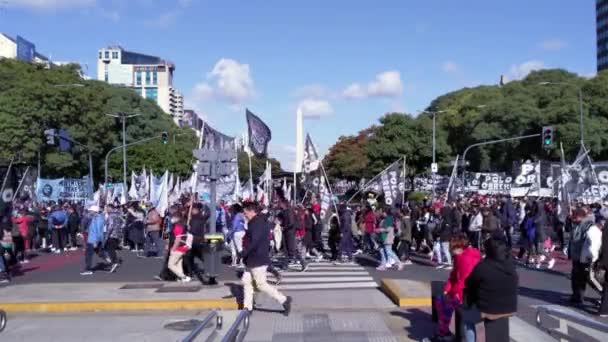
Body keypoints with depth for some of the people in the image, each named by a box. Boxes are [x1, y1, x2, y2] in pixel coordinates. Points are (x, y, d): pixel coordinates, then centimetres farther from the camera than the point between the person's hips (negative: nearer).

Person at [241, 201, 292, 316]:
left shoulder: (257, 223, -19)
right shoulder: (254, 223, 13)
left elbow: (254, 242, -27)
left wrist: (243, 253, -20)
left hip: (258, 260, -11)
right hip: (252, 260, 11)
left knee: (261, 284, -4)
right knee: (246, 281, 13)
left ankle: (284, 300, 4)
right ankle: (247, 307, 20)